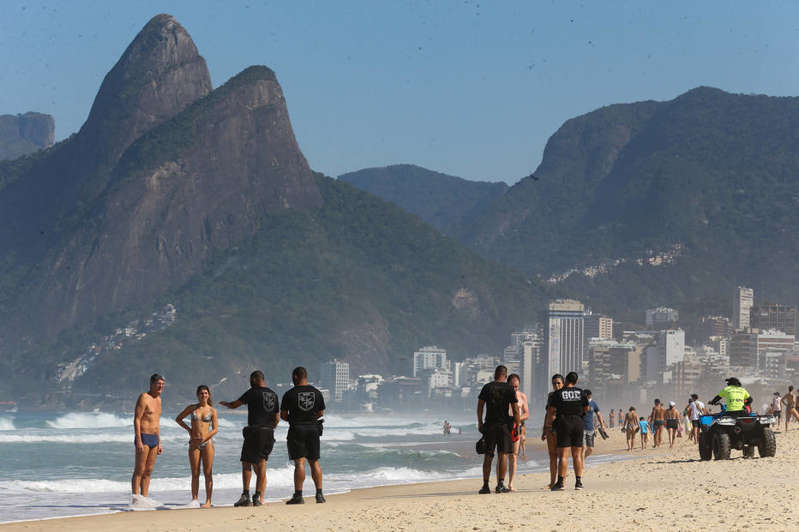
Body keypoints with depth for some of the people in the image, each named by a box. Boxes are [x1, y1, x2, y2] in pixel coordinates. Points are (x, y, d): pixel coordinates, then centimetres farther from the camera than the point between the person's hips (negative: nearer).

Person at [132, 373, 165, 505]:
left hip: (154, 439, 8)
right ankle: (135, 498, -8)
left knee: (148, 471, 8)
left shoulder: (158, 399, 16)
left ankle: (144, 498, 10)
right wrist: (139, 441, -21)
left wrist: (159, 443, 19)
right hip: (143, 437, -8)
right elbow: (136, 420, -15)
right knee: (139, 470, -8)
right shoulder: (144, 398, -10)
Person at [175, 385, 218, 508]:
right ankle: (194, 500, 8)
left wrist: (203, 439, -10)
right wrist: (188, 429, 7)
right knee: (195, 473, 3)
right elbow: (178, 419, 18)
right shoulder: (192, 408, 7)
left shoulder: (212, 410, 3)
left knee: (208, 473, -2)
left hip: (207, 442, -1)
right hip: (194, 444, 1)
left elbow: (215, 429, 0)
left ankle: (208, 501, 0)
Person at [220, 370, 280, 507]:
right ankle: (258, 498, 1)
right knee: (261, 467, 7)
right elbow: (277, 418, 15)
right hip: (269, 434, 6)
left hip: (254, 431, -6)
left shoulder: (253, 392, -5)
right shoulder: (273, 395, 13)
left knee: (246, 464, 1)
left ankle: (245, 496, -6)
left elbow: (234, 405, 3)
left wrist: (224, 403, 24)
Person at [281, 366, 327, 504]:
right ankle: (319, 494, 9)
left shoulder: (290, 394, -7)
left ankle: (298, 496, -11)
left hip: (296, 430, -4)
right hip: (313, 429, 4)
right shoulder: (317, 393, 4)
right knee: (314, 462, 12)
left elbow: (283, 415, -3)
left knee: (299, 463, -7)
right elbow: (321, 413, 9)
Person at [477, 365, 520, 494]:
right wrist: (518, 426, 4)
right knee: (502, 455, 3)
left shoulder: (487, 387, 2)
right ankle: (500, 485, -4)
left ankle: (485, 485, 6)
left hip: (489, 425, 1)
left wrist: (480, 422, 11)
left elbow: (480, 406, 2)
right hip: (504, 425, -1)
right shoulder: (509, 389, -1)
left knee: (487, 456, 5)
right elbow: (515, 411, -3)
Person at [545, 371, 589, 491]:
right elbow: (587, 408, 11)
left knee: (563, 455, -4)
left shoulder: (558, 393, -4)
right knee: (577, 455, 8)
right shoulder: (580, 392, 3)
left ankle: (560, 482, -10)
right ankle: (578, 482, 6)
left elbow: (551, 410, -3)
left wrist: (548, 422, 15)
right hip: (578, 423, 3)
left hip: (564, 423, -3)